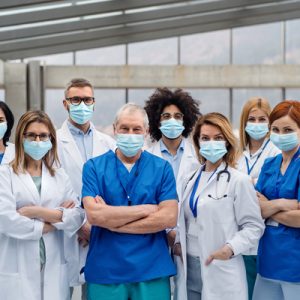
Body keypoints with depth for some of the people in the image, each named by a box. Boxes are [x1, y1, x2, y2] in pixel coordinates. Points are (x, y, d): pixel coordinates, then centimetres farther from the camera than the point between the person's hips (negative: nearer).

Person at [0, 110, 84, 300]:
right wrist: (58, 217, -6)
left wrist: (37, 211, -12)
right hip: (16, 271, -3)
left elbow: (78, 217, 0)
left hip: (53, 269, 3)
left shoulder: (60, 176, 11)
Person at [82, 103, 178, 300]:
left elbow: (169, 218, -8)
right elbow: (93, 215, -12)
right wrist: (147, 209, -10)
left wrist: (112, 222, -10)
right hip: (104, 271, 0)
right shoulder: (94, 167, 2)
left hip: (152, 270, 0)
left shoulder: (162, 168, 3)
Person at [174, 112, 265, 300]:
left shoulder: (238, 180, -7)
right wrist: (178, 241, 3)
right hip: (188, 267, 5)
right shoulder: (193, 179, 11)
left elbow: (254, 226, -8)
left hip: (220, 270, -5)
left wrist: (230, 248, -22)